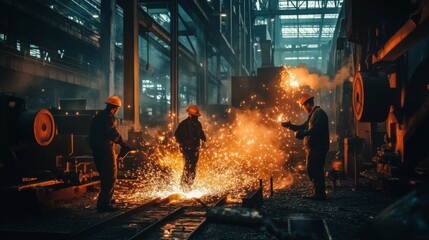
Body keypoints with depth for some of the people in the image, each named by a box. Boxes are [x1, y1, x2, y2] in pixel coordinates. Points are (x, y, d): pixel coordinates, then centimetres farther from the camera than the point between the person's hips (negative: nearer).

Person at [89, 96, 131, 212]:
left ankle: (105, 199, 35)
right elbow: (112, 132, -24)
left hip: (96, 149, 10)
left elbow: (93, 133, 23)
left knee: (104, 175, 22)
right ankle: (104, 204, -11)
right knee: (111, 176, -6)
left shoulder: (98, 116, 19)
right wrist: (122, 144, -21)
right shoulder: (110, 117, -10)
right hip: (106, 149, -10)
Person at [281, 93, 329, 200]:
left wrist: (302, 133, -22)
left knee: (315, 170, -9)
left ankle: (319, 194, -5)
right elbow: (303, 127, 28)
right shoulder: (313, 114, 22)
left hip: (317, 148, -10)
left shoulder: (319, 112, -11)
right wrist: (290, 125, 24)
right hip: (312, 148, 10)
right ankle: (319, 193, 19)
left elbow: (315, 129, -25)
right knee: (312, 170, 13)